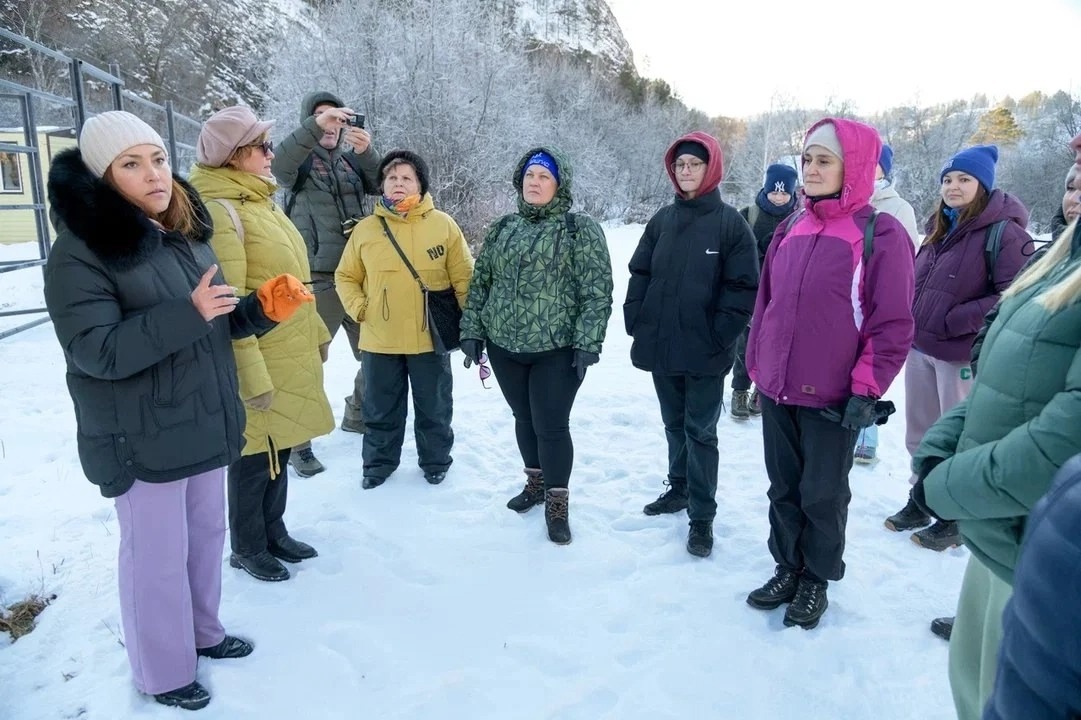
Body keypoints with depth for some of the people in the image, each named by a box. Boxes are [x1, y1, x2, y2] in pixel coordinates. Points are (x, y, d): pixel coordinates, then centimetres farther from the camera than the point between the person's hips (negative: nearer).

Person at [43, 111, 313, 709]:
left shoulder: (187, 234, 7)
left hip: (202, 426, 7)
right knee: (157, 557, 6)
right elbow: (95, 351, -22)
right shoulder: (79, 253, -15)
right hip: (142, 441, -7)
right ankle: (162, 673, 26)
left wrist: (263, 309, -5)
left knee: (206, 534, 19)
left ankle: (202, 631, 41)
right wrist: (186, 314, -32)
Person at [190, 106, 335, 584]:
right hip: (262, 361, -9)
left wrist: (317, 332, 21)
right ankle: (246, 548, 24)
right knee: (255, 455, 6)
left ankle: (274, 533, 35)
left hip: (292, 355, 9)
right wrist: (251, 373, -24)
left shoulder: (259, 201, 13)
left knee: (279, 448, 19)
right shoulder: (220, 210, -17)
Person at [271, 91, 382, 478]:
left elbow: (380, 185, -2)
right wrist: (315, 125, -31)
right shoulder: (300, 161, 1)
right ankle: (297, 442, 7)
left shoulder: (351, 159, 13)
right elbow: (277, 162, -21)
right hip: (318, 278, -5)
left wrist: (367, 152, -20)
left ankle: (357, 415, 34)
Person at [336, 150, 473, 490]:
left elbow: (464, 278, -2)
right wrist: (359, 309, -4)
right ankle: (379, 462, 34)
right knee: (381, 410, 15)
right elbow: (346, 277, 10)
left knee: (434, 408, 13)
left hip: (430, 338, -1)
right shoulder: (366, 229, 1)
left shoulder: (444, 225, -4)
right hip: (379, 340, 2)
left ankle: (435, 461, 33)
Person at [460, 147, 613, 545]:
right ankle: (536, 482, 37)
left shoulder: (581, 230, -5)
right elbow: (480, 283, 13)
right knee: (524, 419, 16)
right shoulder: (501, 229, 10)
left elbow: (597, 292, -10)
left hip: (557, 350, -5)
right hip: (505, 347, 5)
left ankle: (557, 502, 17)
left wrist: (587, 343, -16)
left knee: (551, 425, -1)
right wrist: (472, 331, 6)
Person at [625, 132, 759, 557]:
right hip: (659, 346, 5)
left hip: (705, 352, -5)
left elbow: (743, 286, -9)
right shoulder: (662, 220, 9)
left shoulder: (730, 223, -6)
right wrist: (635, 321, 1)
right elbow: (640, 274, 11)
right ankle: (679, 488, 36)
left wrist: (720, 335, -14)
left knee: (700, 432, 2)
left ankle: (702, 516, 11)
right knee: (674, 425, 19)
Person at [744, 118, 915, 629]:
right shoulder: (790, 230, 7)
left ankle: (816, 580, 30)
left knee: (823, 494, 10)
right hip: (776, 390, 5)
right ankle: (787, 568, 35)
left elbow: (893, 323, -12)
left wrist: (868, 390, -14)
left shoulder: (879, 234, -10)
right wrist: (755, 363, 13)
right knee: (784, 487, 17)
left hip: (831, 398, -5)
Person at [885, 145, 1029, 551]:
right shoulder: (940, 230, 12)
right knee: (920, 433, 17)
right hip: (920, 349, 8)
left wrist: (955, 321, -19)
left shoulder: (1003, 232, -12)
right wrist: (912, 323, 5)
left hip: (962, 355, -8)